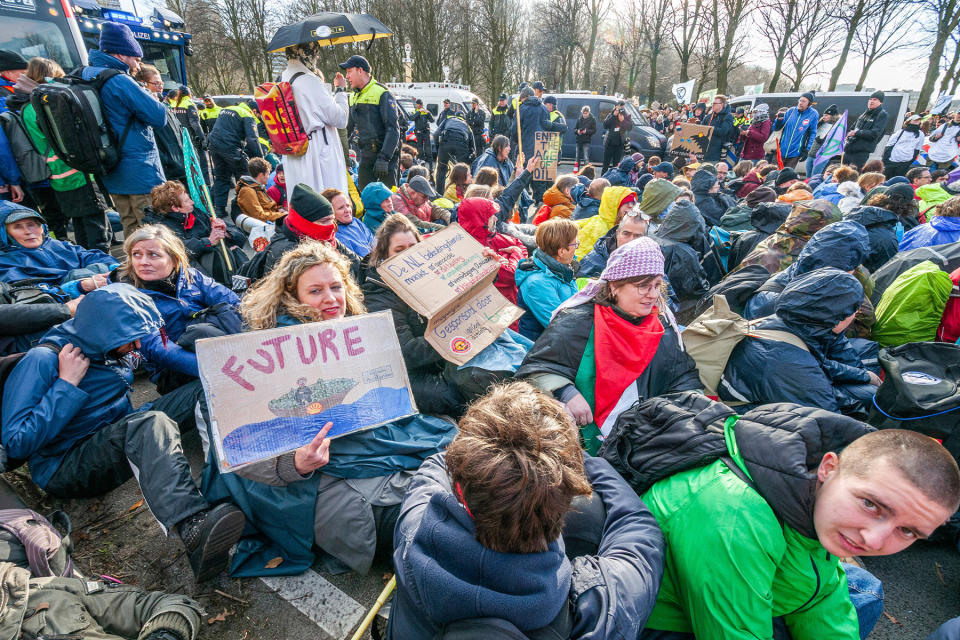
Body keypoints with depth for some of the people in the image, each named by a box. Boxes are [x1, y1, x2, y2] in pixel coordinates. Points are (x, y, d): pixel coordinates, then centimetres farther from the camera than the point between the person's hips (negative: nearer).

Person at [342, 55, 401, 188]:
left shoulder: (382, 94, -8)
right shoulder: (353, 97, 17)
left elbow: (393, 129, -16)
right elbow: (348, 127, 25)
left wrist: (384, 158, -24)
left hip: (386, 153, -7)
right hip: (366, 155, 7)